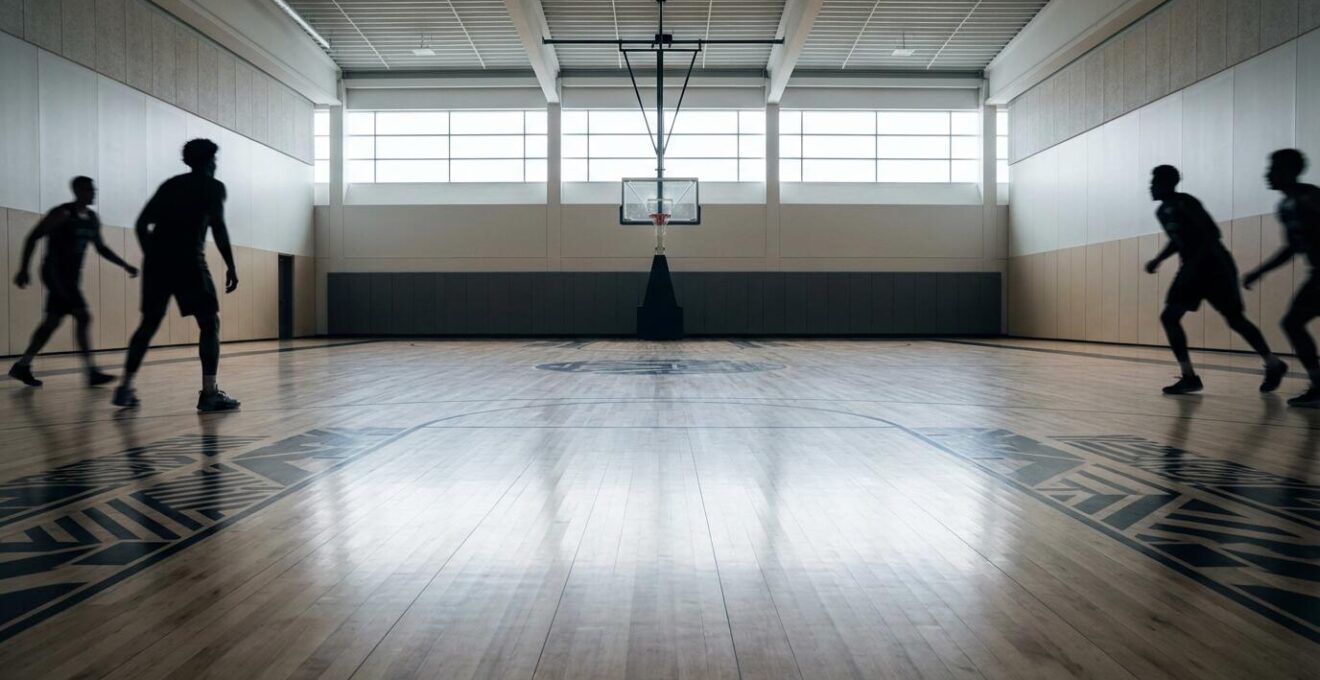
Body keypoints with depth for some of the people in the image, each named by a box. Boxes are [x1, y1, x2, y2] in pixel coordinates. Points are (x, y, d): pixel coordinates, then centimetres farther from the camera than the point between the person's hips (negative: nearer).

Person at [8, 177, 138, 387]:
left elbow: (101, 248, 21)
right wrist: (23, 269, -14)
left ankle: (22, 367, 24)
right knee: (83, 316, -15)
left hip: (71, 275, 9)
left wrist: (125, 265, 12)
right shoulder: (63, 213, -12)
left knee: (52, 321, 13)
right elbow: (33, 238, -11)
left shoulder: (92, 218, 11)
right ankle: (92, 371, -15)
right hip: (56, 272, -9)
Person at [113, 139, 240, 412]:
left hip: (157, 259, 6)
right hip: (187, 259, -6)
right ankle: (209, 393, -9)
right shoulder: (213, 186, 5)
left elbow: (142, 223, 19)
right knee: (209, 323, 0)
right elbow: (217, 226, -8)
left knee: (149, 323, 16)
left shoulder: (170, 184, 23)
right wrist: (231, 266, -6)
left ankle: (126, 388, 13)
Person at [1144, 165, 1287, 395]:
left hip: (1215, 266, -8)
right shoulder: (1162, 211, 9)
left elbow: (1212, 233, -22)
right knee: (1169, 317, -4)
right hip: (1192, 269, 8)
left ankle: (1273, 365, 22)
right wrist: (1157, 260, 9)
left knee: (1235, 319, 0)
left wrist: (1192, 265, -27)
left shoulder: (1185, 203, -17)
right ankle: (1189, 377, -2)